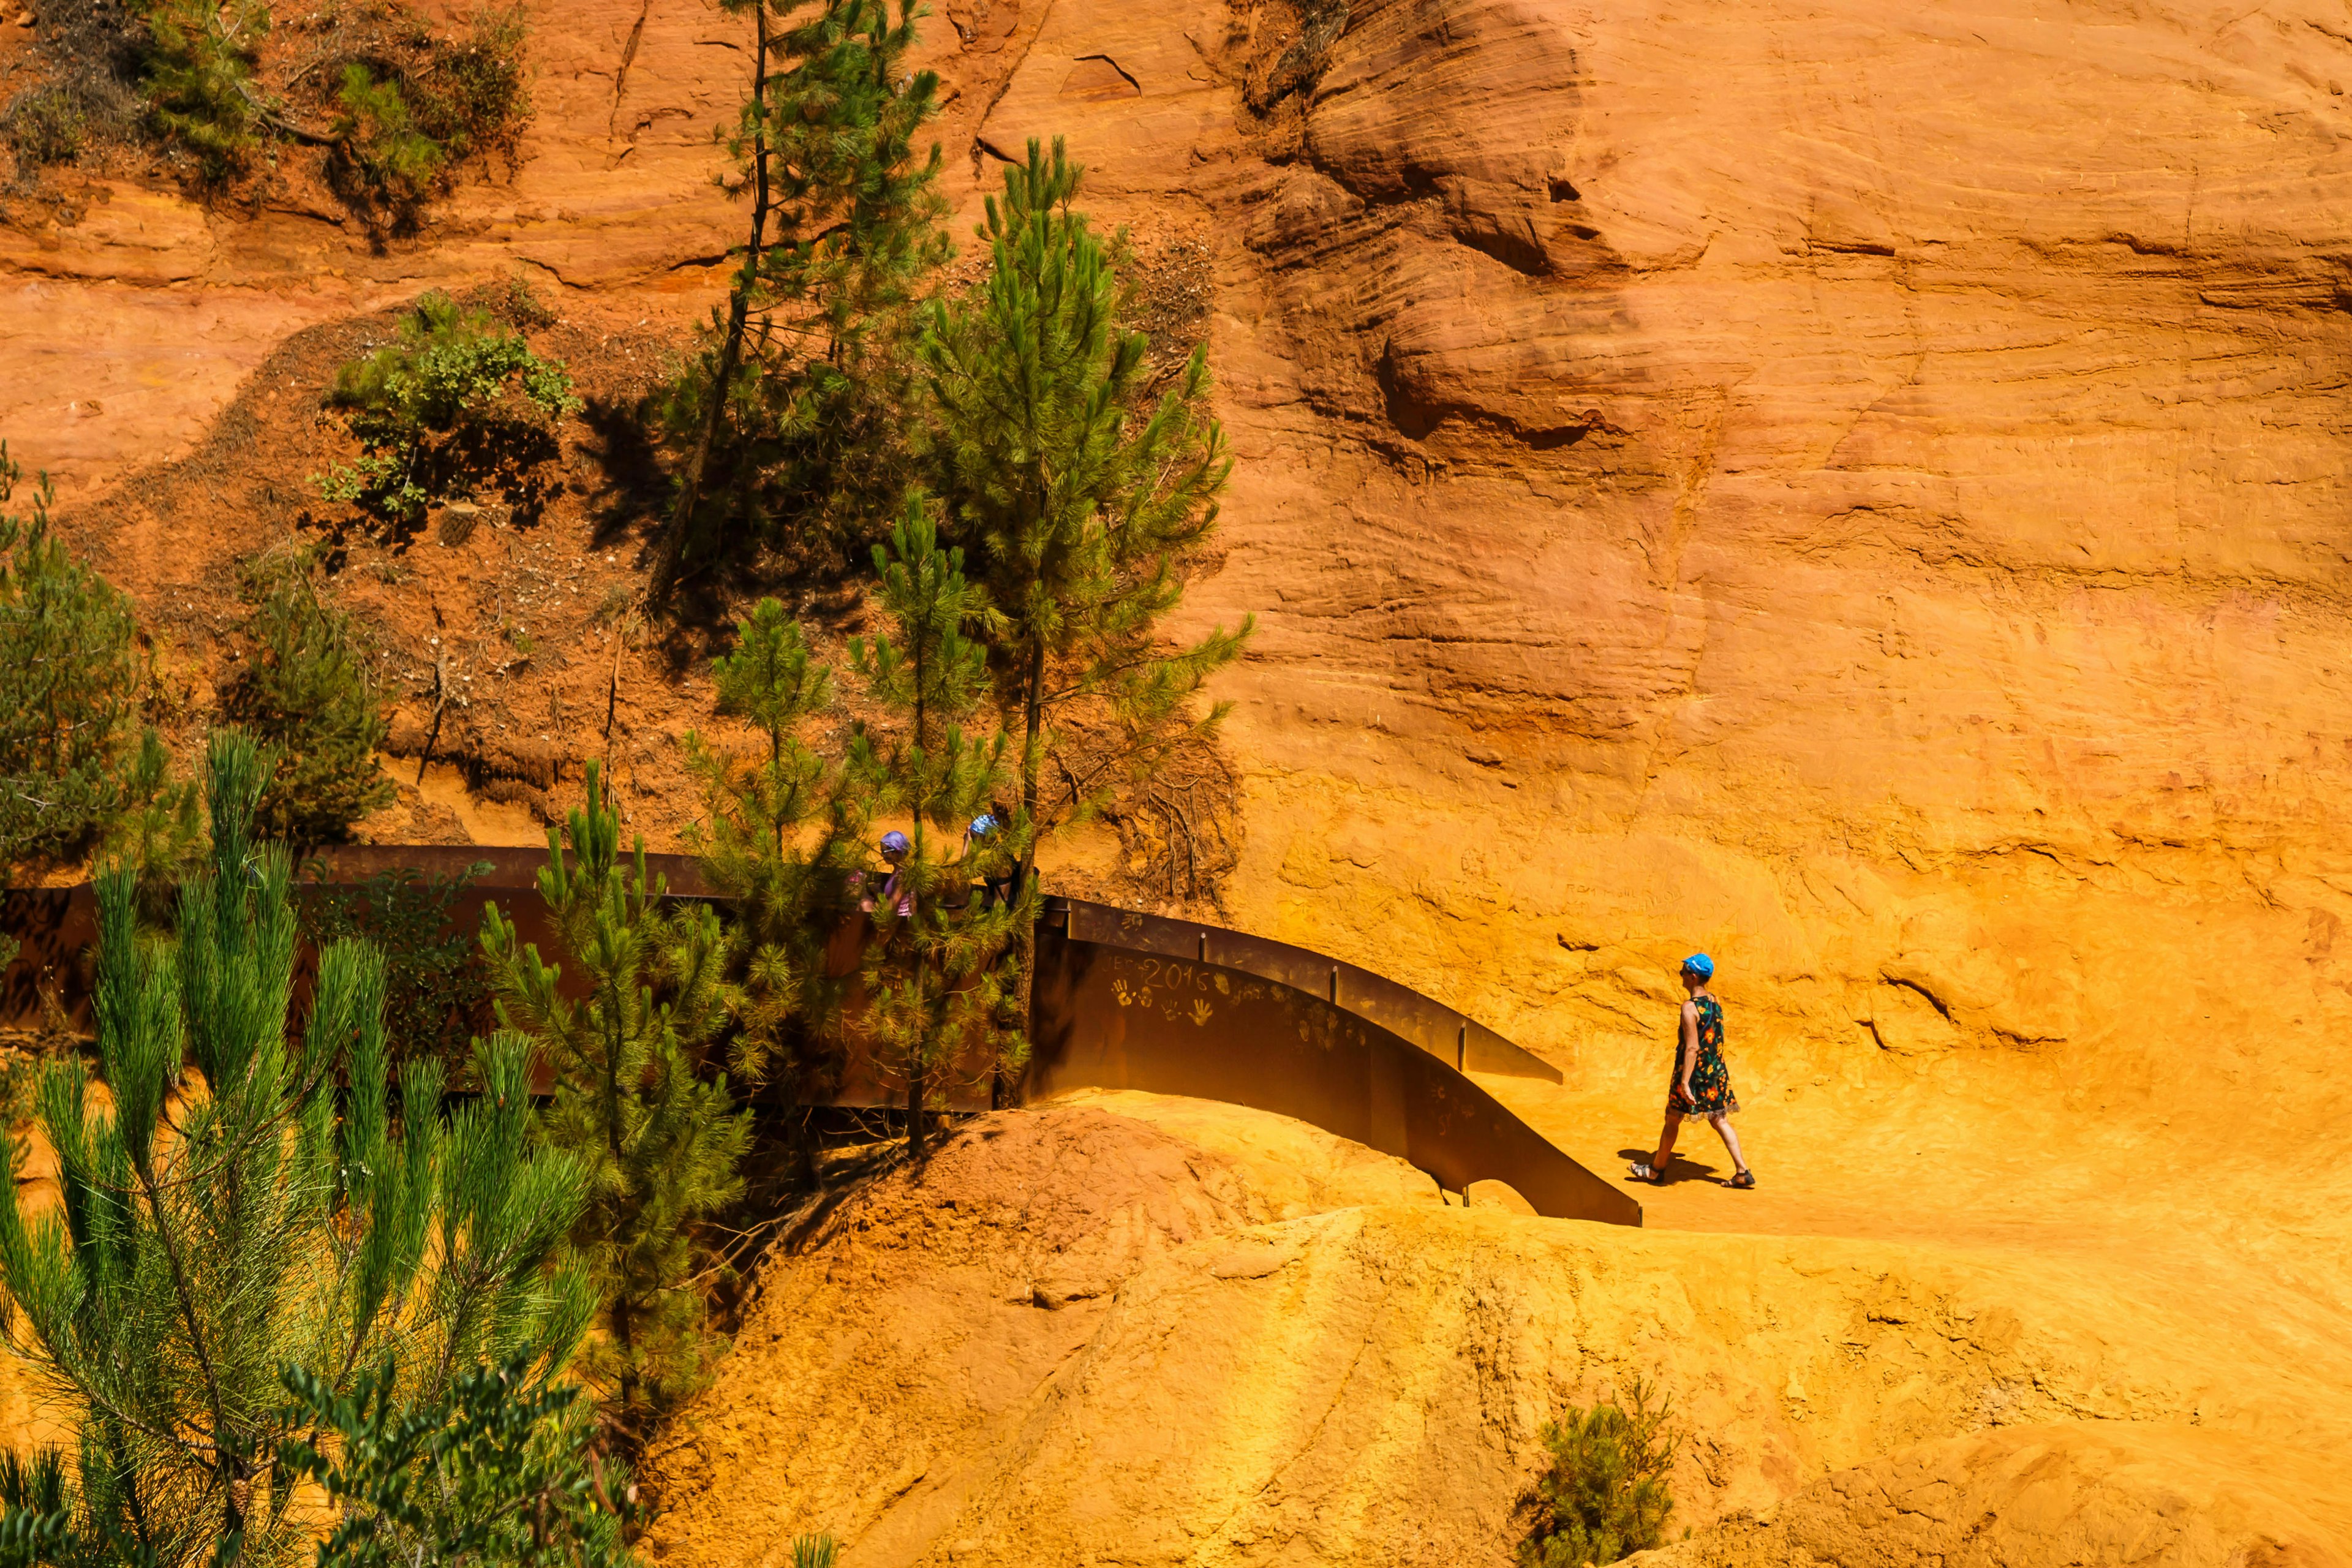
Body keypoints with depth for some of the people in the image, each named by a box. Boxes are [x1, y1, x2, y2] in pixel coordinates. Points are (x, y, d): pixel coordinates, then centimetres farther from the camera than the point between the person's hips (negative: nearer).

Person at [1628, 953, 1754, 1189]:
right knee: (1720, 1120, 11)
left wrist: (1685, 1082, -24)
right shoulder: (1715, 1002, 5)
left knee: (1673, 1120, 8)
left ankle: (1657, 1170, 21)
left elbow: (1692, 1047, -23)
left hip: (1694, 1072, -7)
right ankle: (1742, 1172, 5)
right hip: (1716, 1071, 7)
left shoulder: (1690, 1007, -20)